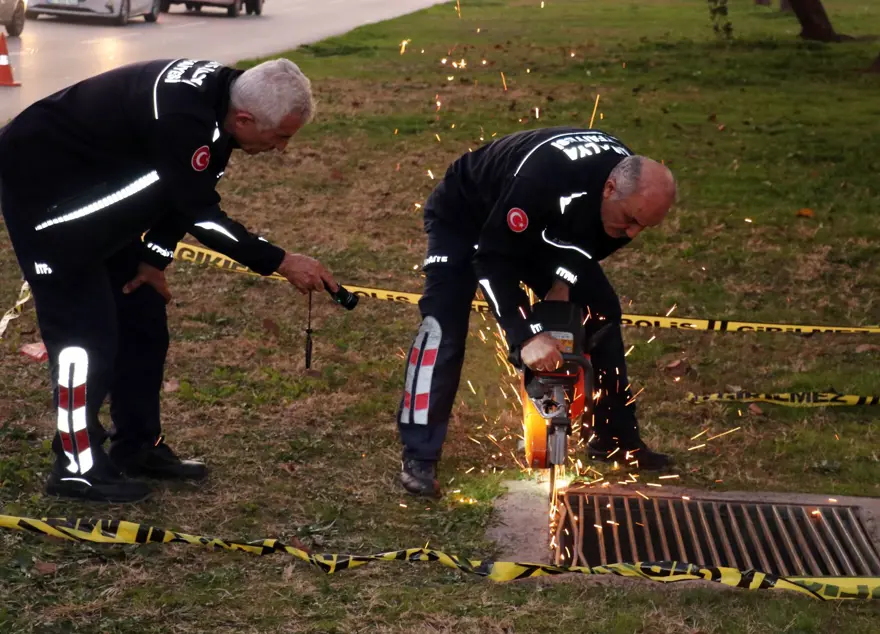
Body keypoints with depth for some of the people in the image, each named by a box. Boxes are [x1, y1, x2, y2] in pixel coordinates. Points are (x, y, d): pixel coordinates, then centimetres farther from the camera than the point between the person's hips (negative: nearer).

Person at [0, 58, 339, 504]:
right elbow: (202, 215, -29)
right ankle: (77, 465, 4)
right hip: (41, 185, -10)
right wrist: (281, 263, -24)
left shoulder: (220, 94, -7)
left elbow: (186, 190, 4)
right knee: (85, 329, -9)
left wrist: (155, 258, -1)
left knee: (142, 320, 10)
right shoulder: (181, 118, -36)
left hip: (97, 189, 10)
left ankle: (138, 446, 22)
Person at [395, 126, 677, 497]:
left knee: (601, 310, 1)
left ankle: (615, 437, 11)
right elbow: (491, 259, -38)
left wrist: (565, 280, -17)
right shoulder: (543, 181, -45)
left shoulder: (633, 186, -22)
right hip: (464, 217, -7)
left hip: (539, 226, 7)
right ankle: (419, 456, -17)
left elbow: (592, 238, -1)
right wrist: (527, 336, -42)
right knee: (444, 325, -22)